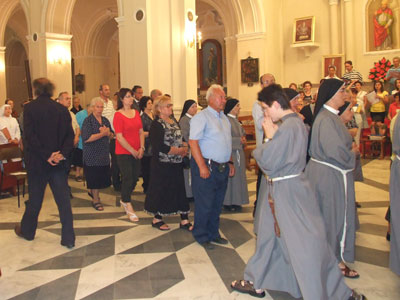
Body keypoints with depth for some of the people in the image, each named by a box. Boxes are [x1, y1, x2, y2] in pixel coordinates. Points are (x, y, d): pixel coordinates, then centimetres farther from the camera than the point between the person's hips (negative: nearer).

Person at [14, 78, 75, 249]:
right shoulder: (62, 109, 2)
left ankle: (27, 231, 34)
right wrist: (62, 153, -9)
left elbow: (30, 135, -14)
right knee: (63, 201, 4)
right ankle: (68, 239, 6)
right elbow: (70, 135, -2)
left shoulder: (30, 108, -7)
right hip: (59, 164, 2)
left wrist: (46, 156, -13)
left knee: (34, 199, 14)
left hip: (36, 162, -2)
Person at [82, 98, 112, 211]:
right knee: (94, 178, 2)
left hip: (104, 154, 6)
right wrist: (102, 134, -15)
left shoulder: (105, 120, 10)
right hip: (92, 154, -6)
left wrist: (107, 133, -10)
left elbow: (111, 135, 14)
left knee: (102, 177, 9)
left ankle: (92, 191, 35)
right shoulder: (88, 121, -10)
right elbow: (86, 138, -20)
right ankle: (95, 200, 15)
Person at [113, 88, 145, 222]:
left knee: (135, 178, 11)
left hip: (136, 152, 6)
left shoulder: (136, 113, 9)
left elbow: (141, 132, 10)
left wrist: (141, 148, -3)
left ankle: (124, 200, 35)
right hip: (123, 152, -6)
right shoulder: (118, 115, -10)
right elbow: (119, 137, -14)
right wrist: (132, 151, -12)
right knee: (128, 178, -4)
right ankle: (129, 208, 9)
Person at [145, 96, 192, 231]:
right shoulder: (157, 125, -13)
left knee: (180, 189, 8)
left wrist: (185, 147, -3)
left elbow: (179, 139, 20)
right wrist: (180, 150, -16)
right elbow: (160, 146, -22)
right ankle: (157, 219, 22)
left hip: (176, 163, 7)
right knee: (161, 190, 4)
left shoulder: (174, 122, 11)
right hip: (162, 165, -7)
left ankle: (184, 220, 15)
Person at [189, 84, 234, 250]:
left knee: (217, 203, 15)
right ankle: (201, 236, 16)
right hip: (206, 166, -8)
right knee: (204, 204, 0)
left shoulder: (224, 117, 16)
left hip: (222, 167, 8)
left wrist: (230, 162, 17)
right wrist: (202, 166, -21)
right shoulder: (201, 117, -10)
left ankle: (213, 233, 29)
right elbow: (193, 142, -17)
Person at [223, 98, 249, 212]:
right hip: (230, 152, -9)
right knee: (230, 176, -3)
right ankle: (228, 203, 6)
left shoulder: (236, 120, 13)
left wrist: (243, 139, 1)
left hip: (238, 152, 9)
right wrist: (239, 140, -18)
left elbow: (242, 133, 21)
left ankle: (235, 201, 19)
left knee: (238, 175, 11)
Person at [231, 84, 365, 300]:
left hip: (287, 191, -10)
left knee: (305, 245, 0)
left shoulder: (287, 127, -23)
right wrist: (272, 137, 2)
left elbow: (268, 163, -21)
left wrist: (269, 137, -9)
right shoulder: (297, 122, 8)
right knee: (269, 236, 19)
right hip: (284, 187, 10)